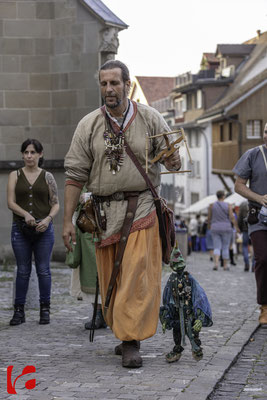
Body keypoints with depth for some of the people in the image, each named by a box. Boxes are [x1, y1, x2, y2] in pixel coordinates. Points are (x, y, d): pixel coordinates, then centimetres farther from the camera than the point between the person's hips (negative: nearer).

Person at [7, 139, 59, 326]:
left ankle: (45, 310, 11)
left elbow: (56, 204, 6)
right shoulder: (15, 176, 6)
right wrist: (25, 214, -19)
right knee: (23, 270, 4)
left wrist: (48, 219, -13)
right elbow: (11, 202, -2)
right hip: (20, 229, 0)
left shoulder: (47, 177, 6)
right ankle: (19, 310, 9)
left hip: (43, 229, 0)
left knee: (43, 270, 2)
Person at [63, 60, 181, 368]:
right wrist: (67, 221, 0)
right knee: (110, 278, 5)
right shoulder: (88, 125, 3)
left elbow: (171, 158, 5)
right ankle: (124, 334, 22)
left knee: (137, 274, -13)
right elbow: (75, 175, 3)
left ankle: (132, 342, -11)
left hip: (142, 207, -2)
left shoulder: (150, 119, 2)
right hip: (105, 211, 2)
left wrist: (172, 160, -21)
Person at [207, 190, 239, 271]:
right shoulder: (228, 206, -4)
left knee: (217, 247, 2)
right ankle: (225, 265, 11)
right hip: (226, 228, -1)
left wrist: (209, 225, 22)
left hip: (215, 228, 1)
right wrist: (236, 227, -2)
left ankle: (216, 263, -20)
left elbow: (209, 218, 5)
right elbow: (232, 217, -9)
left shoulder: (212, 205, 0)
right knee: (225, 248, 8)